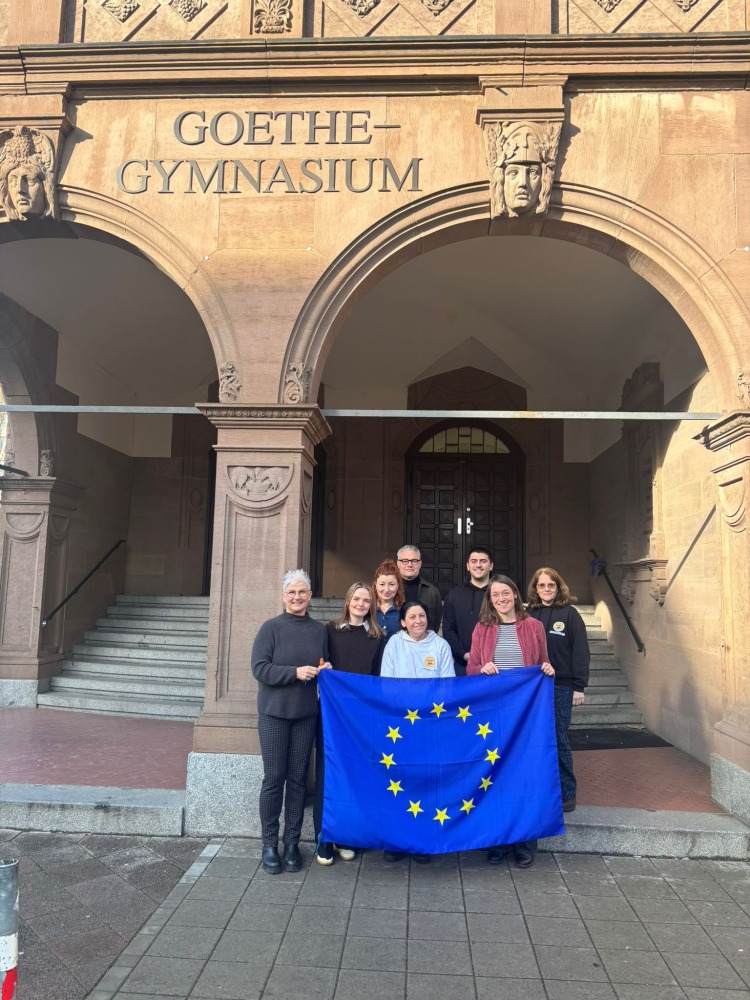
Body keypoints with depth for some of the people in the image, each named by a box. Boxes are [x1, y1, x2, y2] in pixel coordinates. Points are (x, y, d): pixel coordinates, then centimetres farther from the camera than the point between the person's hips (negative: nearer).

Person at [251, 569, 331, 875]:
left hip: (306, 714, 3)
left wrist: (325, 670, -4)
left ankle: (292, 843, 20)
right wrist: (295, 672, -20)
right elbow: (260, 668, -11)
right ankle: (269, 844, 16)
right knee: (274, 778, 2)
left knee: (298, 779, 8)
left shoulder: (320, 630, 7)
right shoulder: (271, 628, -5)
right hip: (274, 712, -3)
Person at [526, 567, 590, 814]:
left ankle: (567, 793, 15)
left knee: (558, 740, 2)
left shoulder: (569, 613, -2)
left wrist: (579, 687, -9)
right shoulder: (528, 614, 7)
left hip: (561, 687, -3)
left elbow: (580, 652, -4)